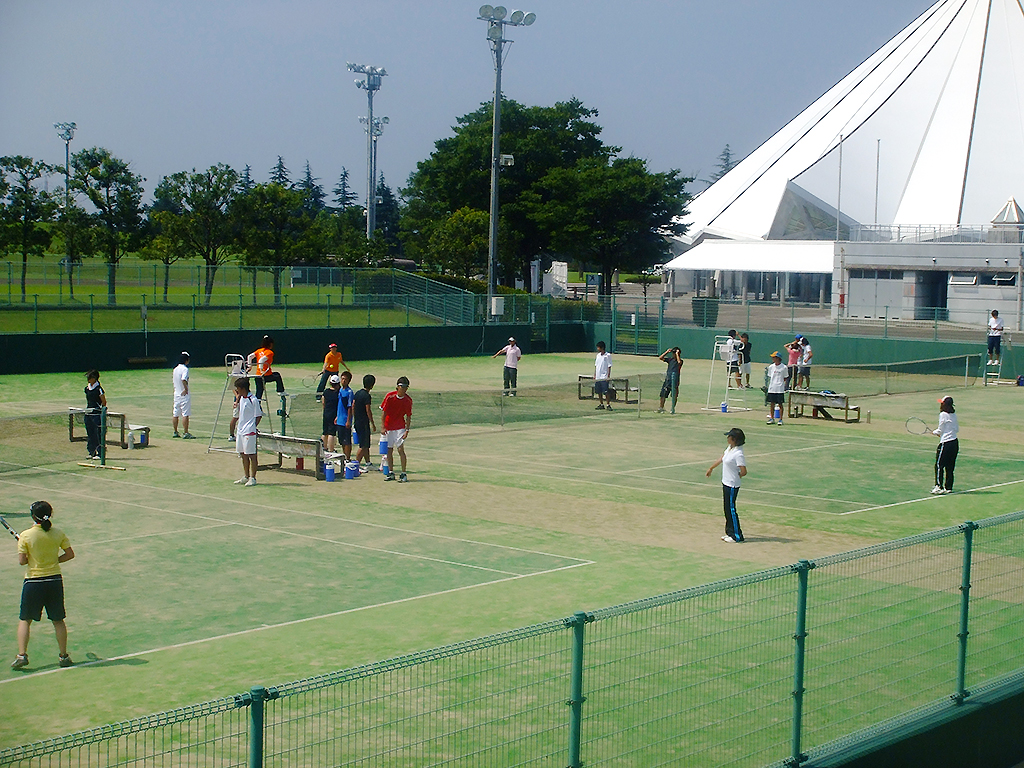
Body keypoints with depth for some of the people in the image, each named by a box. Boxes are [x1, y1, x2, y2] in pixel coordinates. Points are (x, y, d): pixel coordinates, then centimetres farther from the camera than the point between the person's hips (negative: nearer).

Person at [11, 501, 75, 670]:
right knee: (58, 620, 12)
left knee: (25, 620, 12)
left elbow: (22, 561, -10)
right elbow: (70, 554, 1)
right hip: (55, 580, 2)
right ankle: (63, 656, 17)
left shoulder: (26, 536, -11)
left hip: (33, 581, -2)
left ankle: (22, 655, 5)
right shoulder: (58, 534, -4)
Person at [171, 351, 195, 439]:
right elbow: (183, 379, -30)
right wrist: (186, 389, -21)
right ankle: (186, 433, -7)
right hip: (184, 395, -8)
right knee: (185, 415, -6)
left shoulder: (175, 369, 10)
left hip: (176, 394, 8)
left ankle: (175, 432, 19)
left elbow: (173, 381, 16)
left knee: (175, 414, 11)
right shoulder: (185, 369, -14)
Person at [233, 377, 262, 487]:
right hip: (240, 430, 9)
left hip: (249, 432, -9)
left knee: (251, 454, -2)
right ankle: (246, 477, 25)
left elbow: (259, 415, -11)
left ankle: (252, 478, 4)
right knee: (243, 454, 15)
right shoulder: (241, 399, 10)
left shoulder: (253, 400, -15)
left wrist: (252, 427, -9)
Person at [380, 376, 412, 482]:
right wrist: (383, 427, -8)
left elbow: (408, 416, -1)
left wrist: (407, 430, -9)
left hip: (400, 427, -1)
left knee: (400, 449, -12)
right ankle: (391, 473, 20)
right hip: (388, 428, 1)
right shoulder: (389, 396, -8)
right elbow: (384, 412, -3)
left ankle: (403, 474, -9)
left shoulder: (408, 400, -6)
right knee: (389, 450, 7)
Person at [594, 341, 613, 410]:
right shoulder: (598, 355, 12)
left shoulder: (608, 355, -7)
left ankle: (608, 405, -1)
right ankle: (601, 404, 18)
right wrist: (594, 375, 14)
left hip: (604, 377, -7)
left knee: (606, 392, -7)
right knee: (599, 392, 9)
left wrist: (608, 376, -12)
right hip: (598, 377, 7)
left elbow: (609, 366, -8)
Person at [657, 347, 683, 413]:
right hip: (667, 379, 4)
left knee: (674, 395, 1)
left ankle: (673, 409, 9)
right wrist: (667, 352, 3)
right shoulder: (670, 359, 13)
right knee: (663, 394, 3)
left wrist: (677, 354, -16)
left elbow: (679, 362, -25)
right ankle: (661, 408, 8)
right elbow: (660, 358, 10)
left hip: (675, 380, -4)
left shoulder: (680, 361, 0)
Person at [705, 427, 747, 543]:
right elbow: (722, 458, 23)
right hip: (726, 483, 9)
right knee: (727, 508, 15)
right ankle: (730, 532, 25)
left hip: (732, 486, -9)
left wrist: (735, 476, -5)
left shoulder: (738, 454, -24)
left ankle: (737, 536, 7)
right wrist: (711, 468, 34)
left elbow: (743, 472, -25)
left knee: (731, 509, -2)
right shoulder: (730, 448, 4)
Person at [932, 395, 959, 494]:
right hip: (955, 442, 7)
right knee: (950, 467, 10)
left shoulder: (943, 415, -12)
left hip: (946, 443, -7)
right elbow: (957, 429, 15)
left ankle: (939, 486, -7)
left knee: (939, 465, -2)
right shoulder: (953, 414, 8)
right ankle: (948, 487, 12)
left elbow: (940, 430, -9)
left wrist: (934, 432, 13)